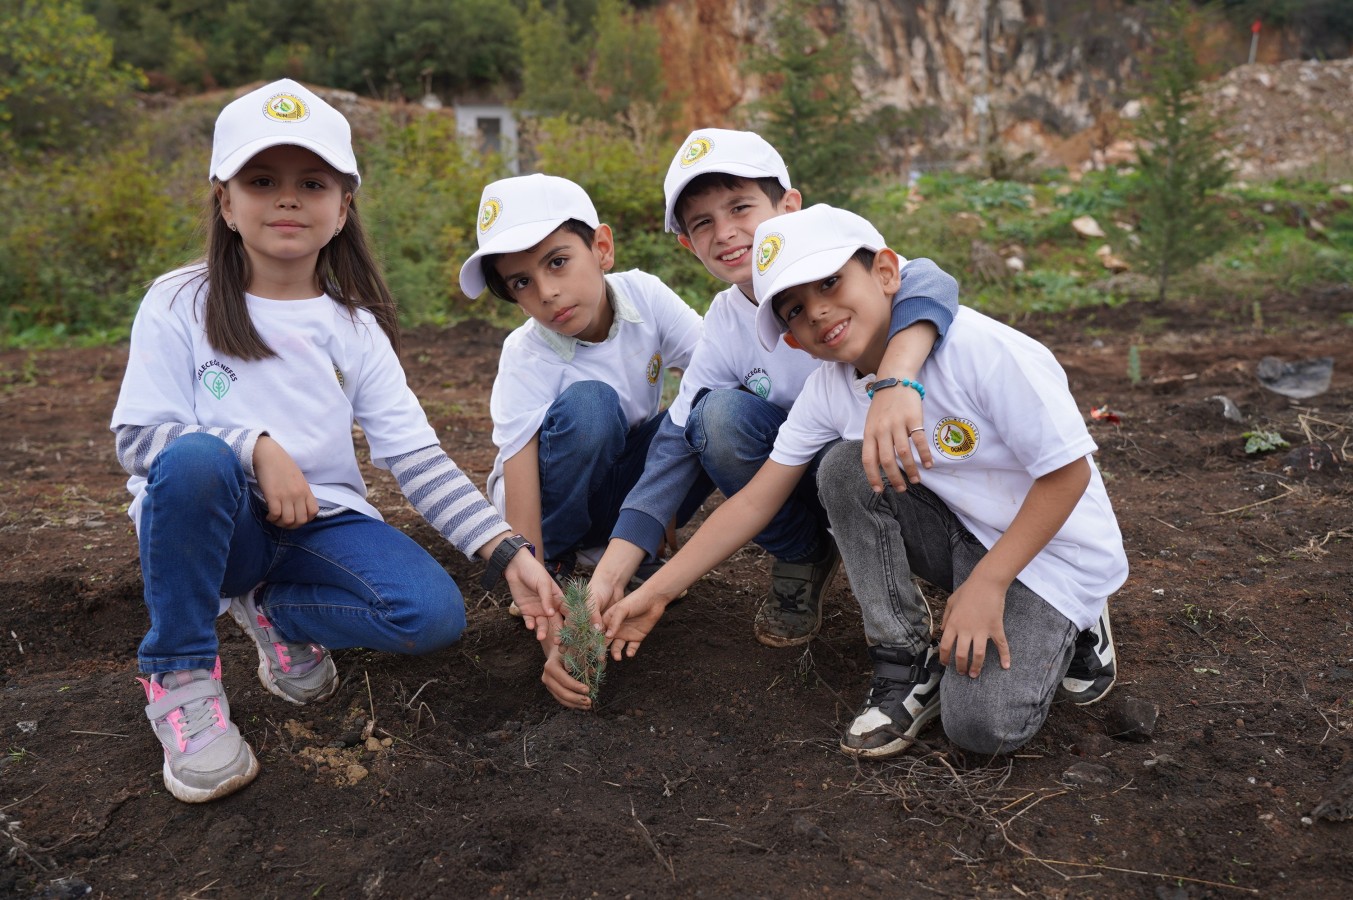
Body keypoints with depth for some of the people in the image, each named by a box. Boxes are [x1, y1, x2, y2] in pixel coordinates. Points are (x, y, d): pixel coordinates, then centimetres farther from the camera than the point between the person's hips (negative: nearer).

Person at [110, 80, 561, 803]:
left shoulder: (355, 328, 4)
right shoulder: (179, 304, -3)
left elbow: (414, 456, -3)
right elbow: (137, 437, -9)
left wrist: (506, 552, -14)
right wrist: (256, 448, -24)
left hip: (320, 521, 2)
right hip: (209, 520, -2)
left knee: (434, 614, -23)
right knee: (193, 458, -36)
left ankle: (275, 614, 7)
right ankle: (179, 678, -15)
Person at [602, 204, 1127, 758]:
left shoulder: (984, 351, -27)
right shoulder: (829, 390, -9)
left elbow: (1068, 472, -19)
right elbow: (754, 503, -6)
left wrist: (987, 583, -22)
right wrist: (655, 593, -9)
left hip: (1051, 547, -5)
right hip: (959, 536, 5)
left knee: (981, 724, -24)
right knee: (844, 466, -20)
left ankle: (1056, 630, 10)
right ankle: (907, 662, -7)